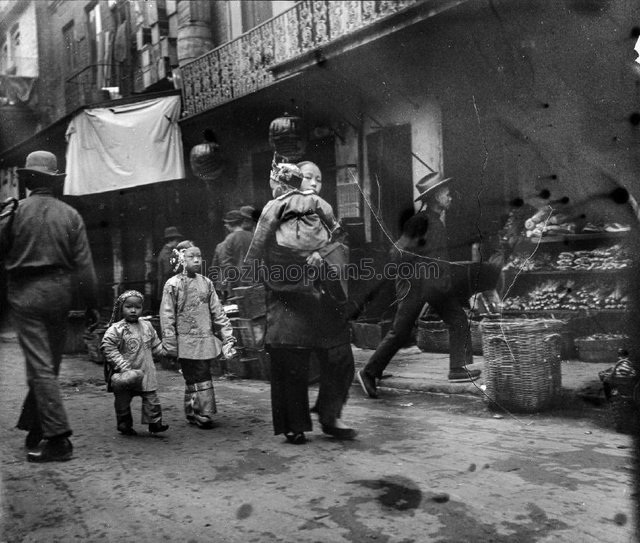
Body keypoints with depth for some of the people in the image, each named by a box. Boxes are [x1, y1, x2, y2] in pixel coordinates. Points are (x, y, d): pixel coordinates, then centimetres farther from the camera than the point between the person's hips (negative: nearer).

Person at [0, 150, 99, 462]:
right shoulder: (70, 215, 2)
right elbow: (84, 264, -1)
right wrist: (91, 304, 3)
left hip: (26, 293, -3)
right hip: (60, 292, 3)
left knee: (40, 367, -3)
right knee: (49, 364, 15)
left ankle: (59, 439, -8)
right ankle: (33, 430, 28)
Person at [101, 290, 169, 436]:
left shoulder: (147, 326, 5)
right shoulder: (116, 329, -13)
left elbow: (155, 345, 20)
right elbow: (108, 348, -17)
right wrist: (123, 366, -21)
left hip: (145, 373, 3)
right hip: (125, 375, -3)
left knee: (151, 398, 3)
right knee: (122, 401, 10)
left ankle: (155, 423, 12)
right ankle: (124, 425, 27)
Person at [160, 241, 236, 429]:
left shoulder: (206, 282, 10)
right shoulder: (173, 284, -3)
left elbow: (218, 312, 11)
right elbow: (167, 316, -5)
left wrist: (227, 336, 6)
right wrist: (170, 344, -9)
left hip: (206, 340, 4)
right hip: (187, 341, -4)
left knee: (193, 380, 11)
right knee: (200, 380, -6)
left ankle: (192, 414, 22)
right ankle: (204, 414, 1)